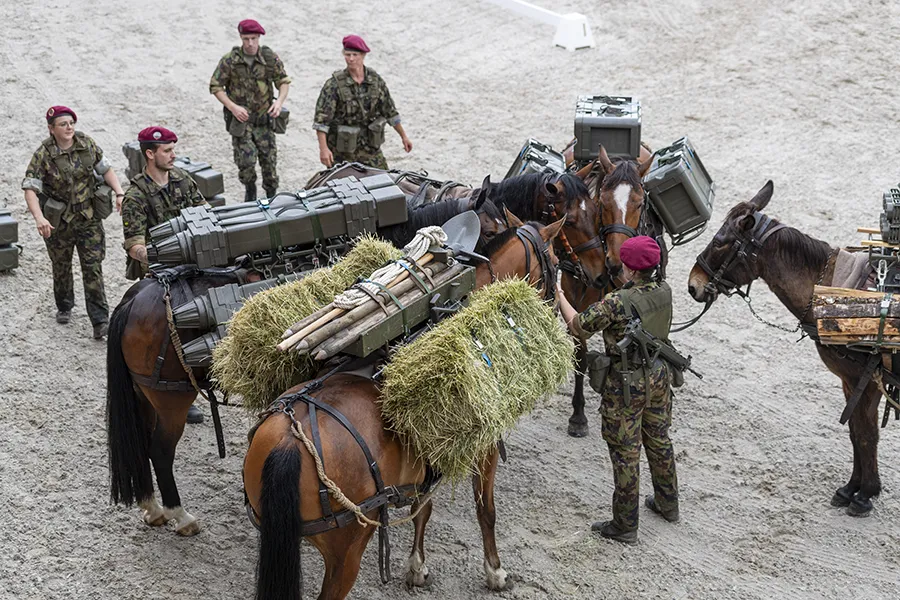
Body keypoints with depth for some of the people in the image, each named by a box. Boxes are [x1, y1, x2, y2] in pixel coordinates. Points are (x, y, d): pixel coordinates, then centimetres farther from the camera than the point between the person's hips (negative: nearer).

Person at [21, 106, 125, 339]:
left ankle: (100, 322, -5)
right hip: (58, 220, -1)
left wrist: (119, 193, -9)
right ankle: (64, 307, 41)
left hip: (89, 217, 1)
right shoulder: (43, 154, -16)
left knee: (93, 267, -4)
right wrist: (39, 218, -35)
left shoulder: (87, 144, -5)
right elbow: (30, 189, -21)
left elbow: (105, 168, 5)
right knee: (61, 266, 16)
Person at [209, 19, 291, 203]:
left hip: (264, 118, 2)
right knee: (246, 158, -13)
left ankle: (272, 196, 23)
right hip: (240, 118, -2)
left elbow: (283, 81, 4)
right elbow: (215, 86, -4)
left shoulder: (270, 58, -5)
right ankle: (250, 190, 15)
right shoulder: (229, 60, -10)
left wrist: (280, 101, -16)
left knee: (269, 159, 5)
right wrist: (233, 107, -16)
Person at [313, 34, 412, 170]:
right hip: (342, 151, -4)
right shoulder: (334, 84, -13)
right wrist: (323, 148, -28)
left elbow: (390, 112, 12)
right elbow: (321, 119, -18)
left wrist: (403, 136, 15)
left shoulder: (375, 80, 1)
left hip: (370, 148, 4)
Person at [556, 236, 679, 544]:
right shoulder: (664, 291, -7)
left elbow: (579, 326, -15)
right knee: (659, 440, 25)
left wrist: (559, 296, -1)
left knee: (625, 452, 5)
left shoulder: (616, 303, -27)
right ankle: (668, 504, 42)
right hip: (659, 373, 7)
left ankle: (625, 526, 16)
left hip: (626, 383, -7)